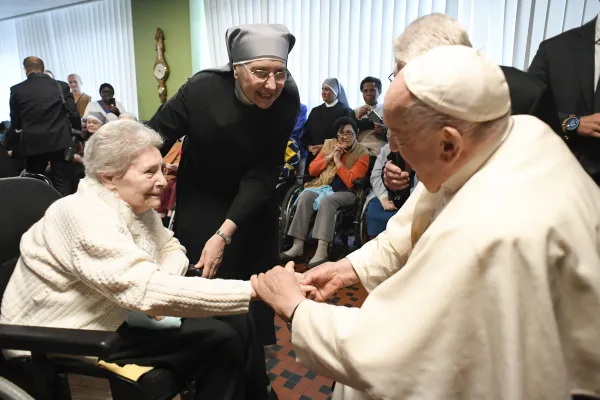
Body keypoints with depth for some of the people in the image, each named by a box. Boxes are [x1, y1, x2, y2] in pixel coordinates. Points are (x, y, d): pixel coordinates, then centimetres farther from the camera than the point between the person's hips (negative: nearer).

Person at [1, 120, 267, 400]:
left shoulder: (134, 204, -2)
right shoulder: (88, 218, -29)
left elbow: (170, 247, 8)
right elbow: (149, 293, -39)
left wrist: (162, 287, -16)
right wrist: (252, 290, -39)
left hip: (114, 312, 8)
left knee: (235, 319, 0)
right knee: (220, 342, -19)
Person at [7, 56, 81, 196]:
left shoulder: (16, 90, 2)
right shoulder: (61, 86, 0)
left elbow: (15, 124, 6)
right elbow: (73, 114, -2)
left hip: (32, 143, 1)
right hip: (60, 141, -1)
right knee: (63, 185, 2)